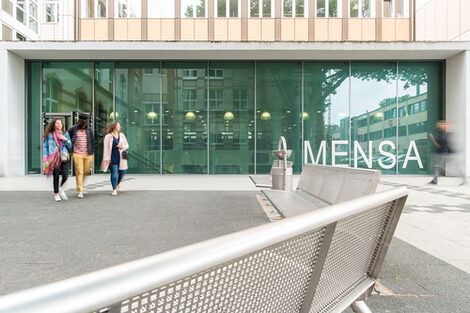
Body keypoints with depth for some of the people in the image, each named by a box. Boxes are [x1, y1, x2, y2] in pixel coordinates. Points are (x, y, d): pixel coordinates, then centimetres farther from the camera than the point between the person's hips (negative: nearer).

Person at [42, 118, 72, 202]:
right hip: (54, 158, -2)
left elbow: (70, 146, 13)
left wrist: (66, 139, -5)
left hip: (64, 158, 2)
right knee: (56, 176, -1)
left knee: (65, 175, -9)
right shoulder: (49, 135, 6)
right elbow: (45, 146, 7)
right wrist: (45, 158, 0)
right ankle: (56, 194, 16)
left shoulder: (65, 134, 12)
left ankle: (60, 188, 23)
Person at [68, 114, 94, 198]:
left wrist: (91, 153, 8)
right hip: (77, 154, -3)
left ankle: (80, 184, 36)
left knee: (86, 171, 7)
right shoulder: (73, 129, 2)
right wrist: (70, 150, 5)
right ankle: (79, 191, -2)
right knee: (79, 172, -6)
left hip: (87, 154, 3)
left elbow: (92, 142, 14)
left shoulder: (89, 130, 8)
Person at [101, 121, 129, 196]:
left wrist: (122, 147, -7)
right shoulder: (108, 136, -2)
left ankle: (118, 184, 36)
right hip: (113, 158, -4)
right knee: (114, 173, -7)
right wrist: (106, 158, -10)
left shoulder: (122, 135, 12)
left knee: (122, 172, 8)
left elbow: (127, 145, 16)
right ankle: (114, 189, 3)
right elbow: (106, 148, -5)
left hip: (121, 158, 4)